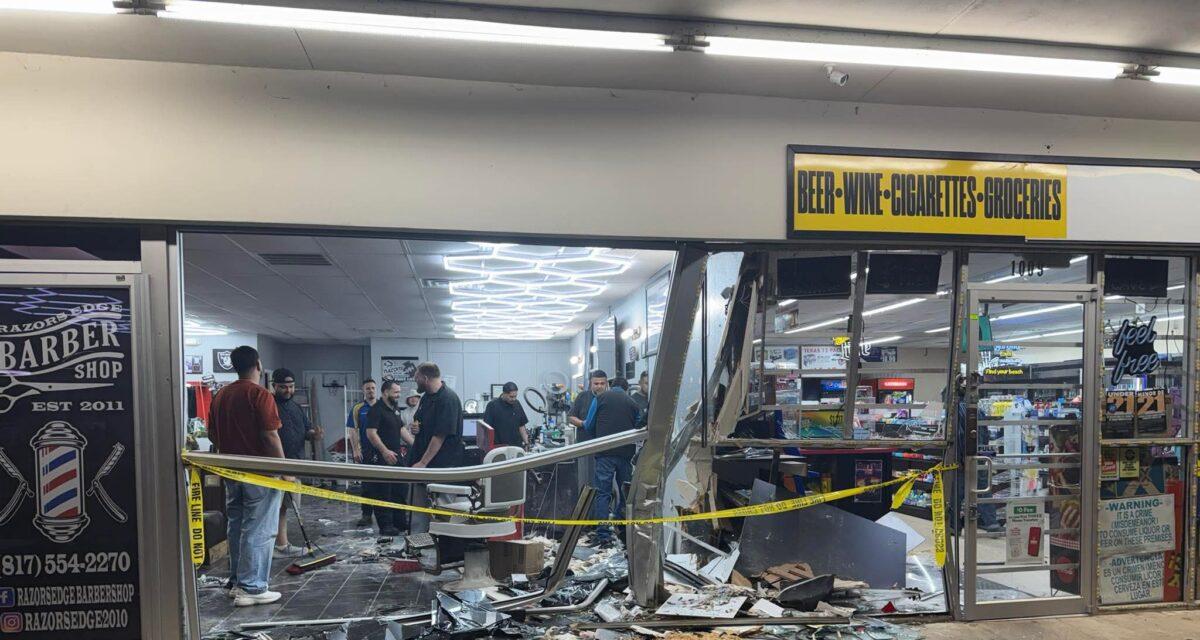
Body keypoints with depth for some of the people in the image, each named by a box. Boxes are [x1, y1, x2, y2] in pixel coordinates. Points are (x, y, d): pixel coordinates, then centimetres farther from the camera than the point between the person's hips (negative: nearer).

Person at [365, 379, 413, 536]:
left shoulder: (395, 409, 15)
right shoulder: (377, 410, -13)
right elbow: (371, 433, -20)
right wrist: (385, 451, -27)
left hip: (396, 456, 9)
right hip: (381, 458, -9)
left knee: (399, 491, 13)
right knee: (383, 493, -4)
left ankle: (399, 521, 22)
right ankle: (385, 526, 0)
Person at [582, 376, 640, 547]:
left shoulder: (600, 398, 6)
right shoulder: (633, 403, 12)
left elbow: (588, 426, 7)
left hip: (605, 452, -2)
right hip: (626, 454, 2)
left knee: (602, 493, 0)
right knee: (625, 493, 14)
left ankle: (603, 535, -5)